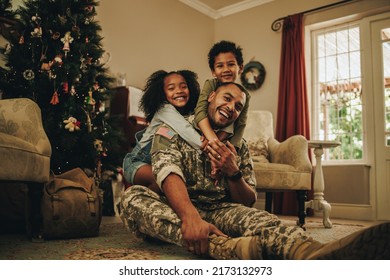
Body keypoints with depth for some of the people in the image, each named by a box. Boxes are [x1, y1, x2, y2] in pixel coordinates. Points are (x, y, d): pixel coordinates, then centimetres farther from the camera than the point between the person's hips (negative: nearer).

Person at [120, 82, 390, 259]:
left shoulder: (239, 147, 14)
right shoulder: (174, 129, 3)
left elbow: (248, 202, 9)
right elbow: (168, 171, -17)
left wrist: (233, 172, -13)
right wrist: (190, 216, -37)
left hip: (220, 211, 2)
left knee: (258, 218, -32)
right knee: (133, 197, -34)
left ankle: (316, 255, -66)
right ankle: (230, 247, -56)